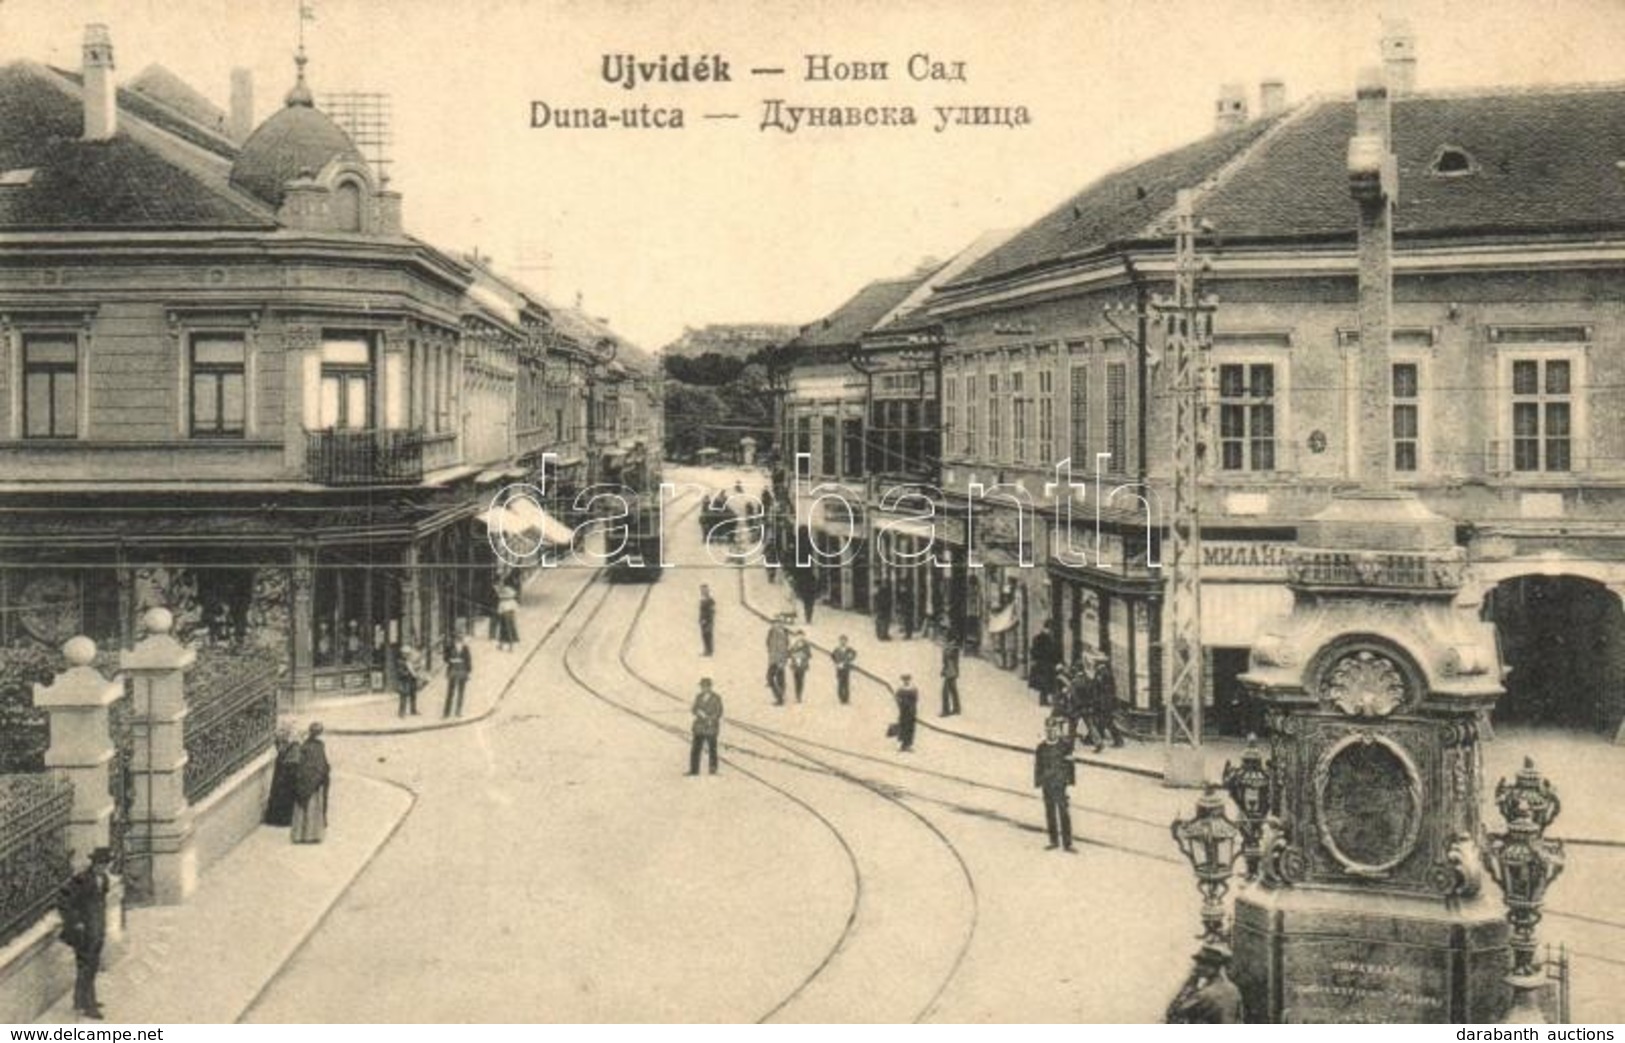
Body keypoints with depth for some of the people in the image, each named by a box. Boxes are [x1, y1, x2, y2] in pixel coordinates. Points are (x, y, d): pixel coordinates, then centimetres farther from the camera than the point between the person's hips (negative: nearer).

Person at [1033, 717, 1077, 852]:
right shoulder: (1041, 748, 5)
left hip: (1060, 785, -3)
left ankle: (1067, 844, -3)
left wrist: (1070, 780, -4)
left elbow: (1070, 765, -1)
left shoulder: (1065, 746, -4)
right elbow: (1037, 766, 10)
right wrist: (1038, 782, 7)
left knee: (1064, 814, -6)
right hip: (1047, 785, 3)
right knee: (1050, 813, 10)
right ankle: (1054, 841, 21)